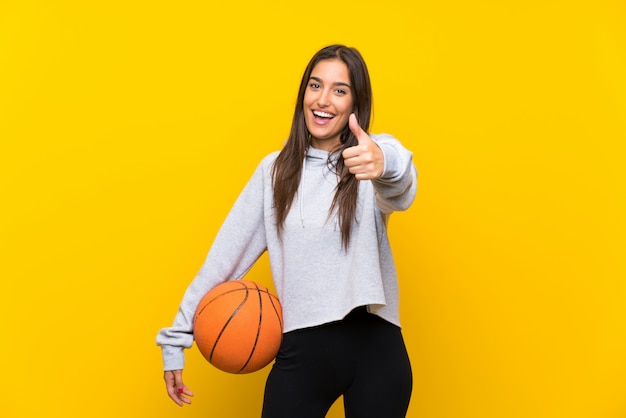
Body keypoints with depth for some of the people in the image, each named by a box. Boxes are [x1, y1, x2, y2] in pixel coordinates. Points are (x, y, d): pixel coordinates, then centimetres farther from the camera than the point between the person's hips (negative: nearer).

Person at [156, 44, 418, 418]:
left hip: (374, 347, -1)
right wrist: (177, 337, 5)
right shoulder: (275, 170, 6)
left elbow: (399, 192, -27)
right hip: (302, 349, 2)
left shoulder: (371, 157, -3)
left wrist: (385, 163, -51)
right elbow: (226, 254, 6)